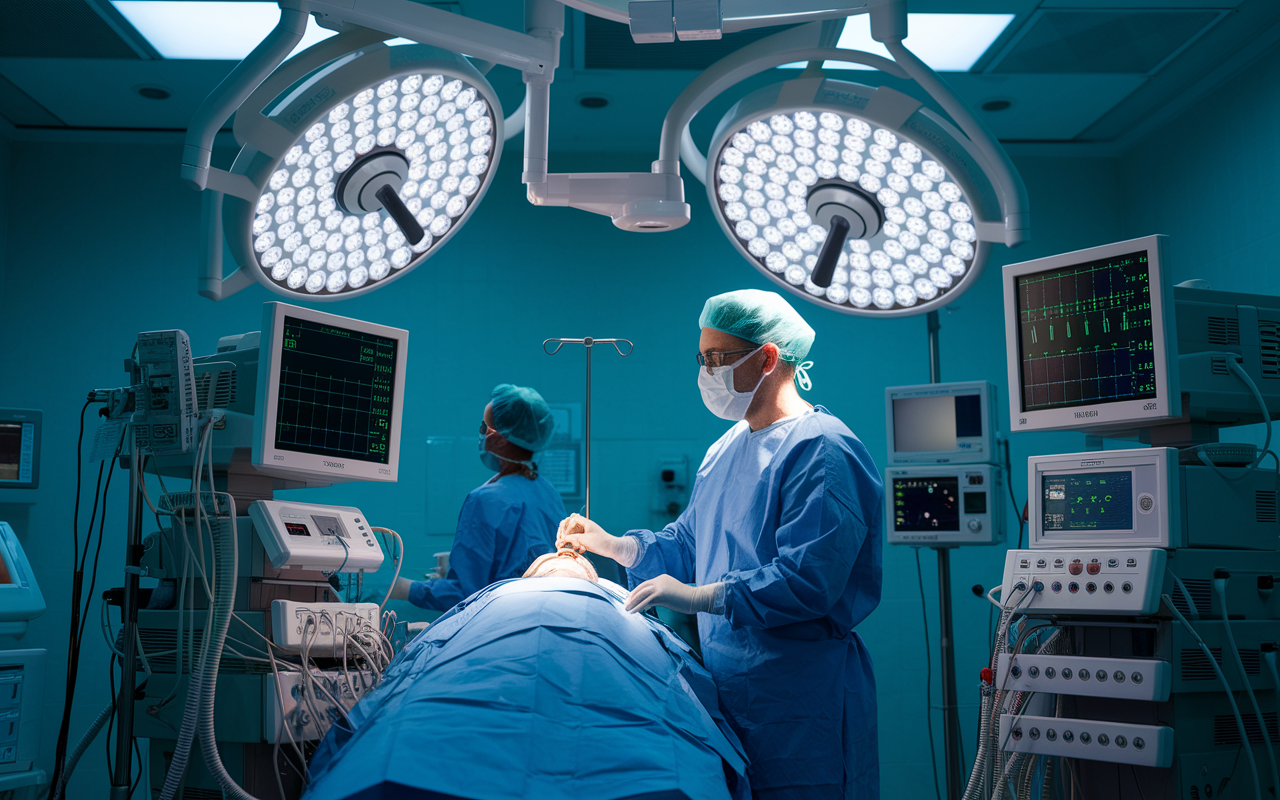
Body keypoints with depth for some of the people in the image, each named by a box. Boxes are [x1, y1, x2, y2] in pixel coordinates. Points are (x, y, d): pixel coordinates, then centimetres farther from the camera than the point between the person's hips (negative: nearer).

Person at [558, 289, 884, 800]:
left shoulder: (820, 451, -15)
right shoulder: (727, 448, 16)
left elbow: (808, 581, -24)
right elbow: (689, 543, 23)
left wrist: (700, 597, -26)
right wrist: (613, 544, 11)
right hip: (729, 690, 8)